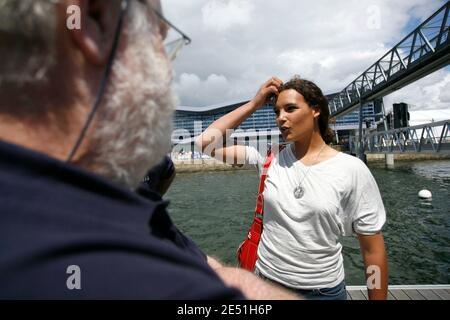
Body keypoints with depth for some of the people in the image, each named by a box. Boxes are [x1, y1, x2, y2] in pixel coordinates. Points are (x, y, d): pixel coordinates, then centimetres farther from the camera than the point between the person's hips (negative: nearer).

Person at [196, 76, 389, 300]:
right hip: (267, 282, 2)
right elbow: (206, 141, -10)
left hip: (324, 291, -2)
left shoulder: (351, 170, -13)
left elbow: (373, 249, -7)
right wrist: (254, 104, -10)